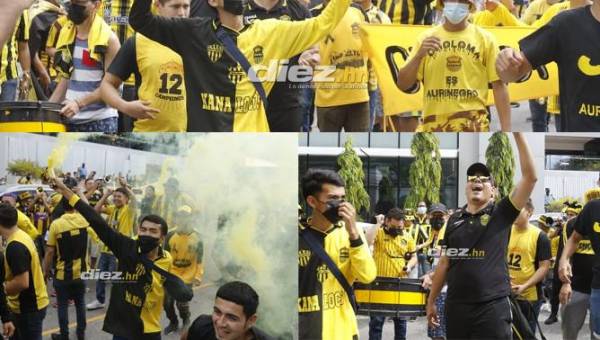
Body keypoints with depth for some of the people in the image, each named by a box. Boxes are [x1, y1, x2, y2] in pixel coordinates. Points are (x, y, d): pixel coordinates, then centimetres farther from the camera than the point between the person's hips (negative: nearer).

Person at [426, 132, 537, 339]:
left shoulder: (501, 213, 0)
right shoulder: (454, 220, 10)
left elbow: (530, 177, -10)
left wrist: (517, 133, -13)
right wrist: (431, 301, 15)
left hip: (492, 307, -3)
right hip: (455, 307, 4)